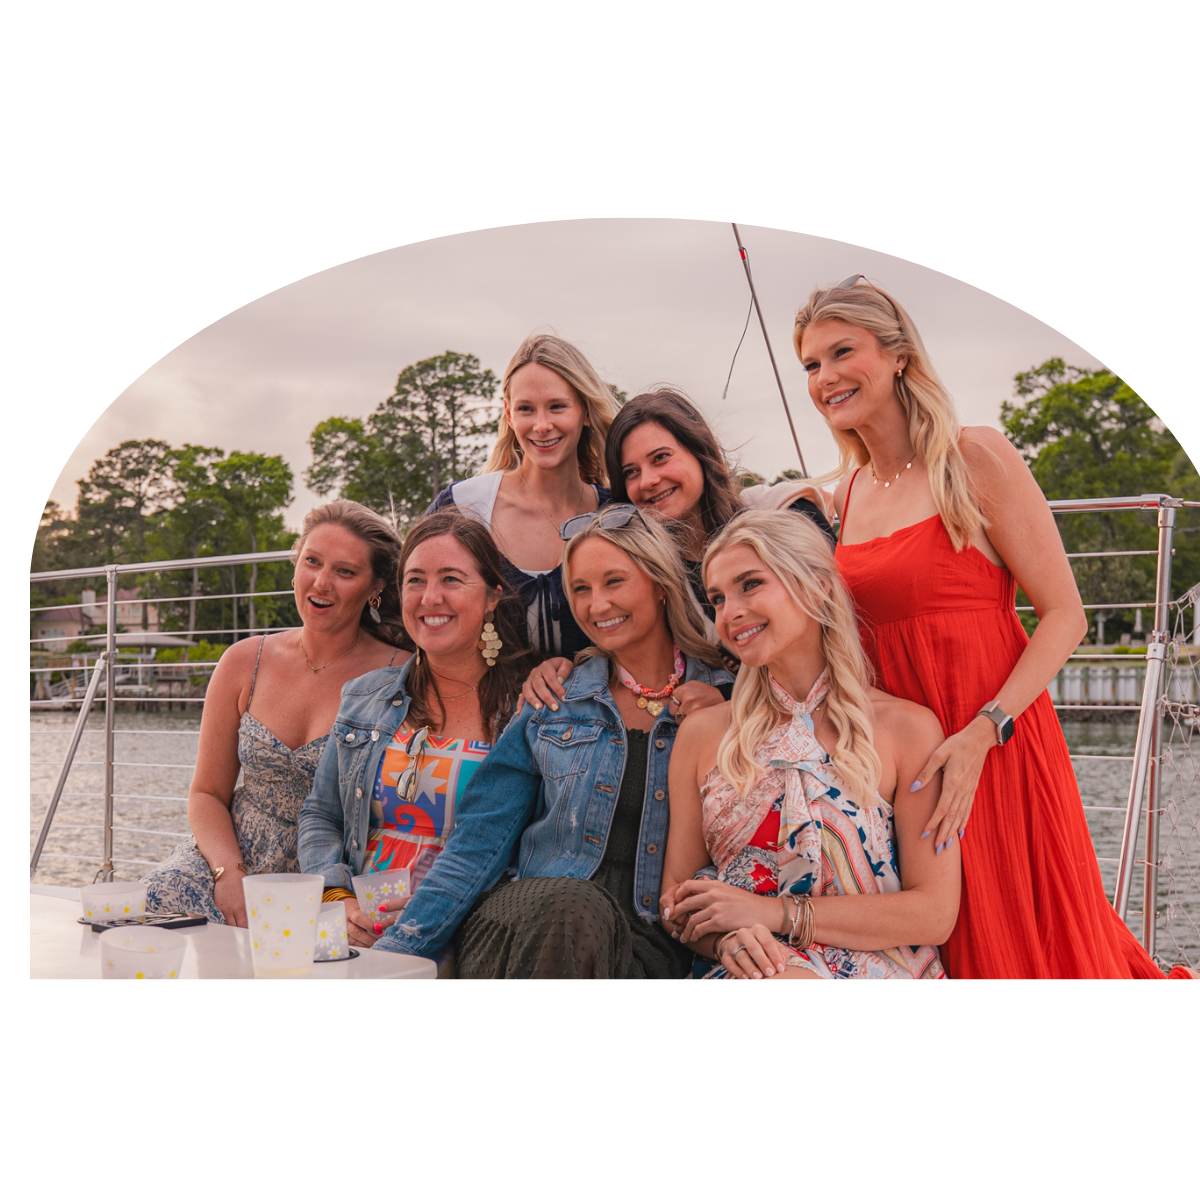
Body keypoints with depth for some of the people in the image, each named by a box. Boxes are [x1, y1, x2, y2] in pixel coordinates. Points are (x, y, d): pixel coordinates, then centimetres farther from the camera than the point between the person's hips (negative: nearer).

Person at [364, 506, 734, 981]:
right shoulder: (552, 703, 9)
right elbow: (478, 844, 5)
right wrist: (390, 954, -3)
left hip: (648, 941, -1)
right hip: (528, 920, 2)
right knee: (574, 908, -34)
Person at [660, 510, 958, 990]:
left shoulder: (908, 728, 1)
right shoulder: (703, 732, 11)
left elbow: (935, 912, -4)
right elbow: (677, 896, 11)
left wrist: (772, 912, -12)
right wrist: (726, 939, -14)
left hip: (880, 984, -2)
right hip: (745, 983, 2)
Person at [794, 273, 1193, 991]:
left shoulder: (976, 459, -9)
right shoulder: (847, 495, 9)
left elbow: (1065, 616, -13)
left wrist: (982, 732, -22)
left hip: (996, 743, -5)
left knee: (1022, 953, 4)